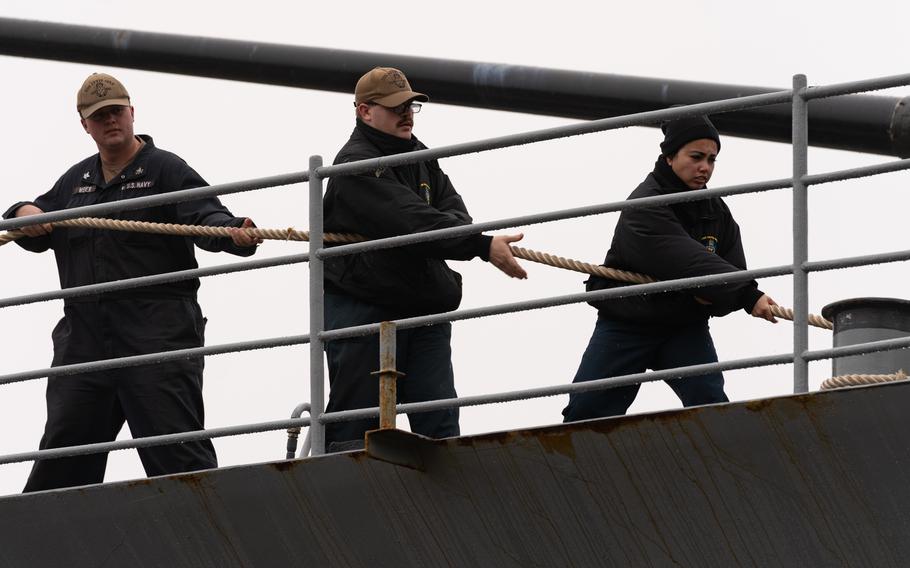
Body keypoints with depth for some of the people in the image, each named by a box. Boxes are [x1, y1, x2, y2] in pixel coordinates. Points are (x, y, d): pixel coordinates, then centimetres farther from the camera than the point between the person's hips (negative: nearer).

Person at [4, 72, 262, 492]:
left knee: (177, 451, -9)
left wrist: (235, 233, -36)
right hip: (85, 337, 6)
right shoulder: (75, 181, 22)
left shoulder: (165, 170, 2)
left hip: (156, 331, -6)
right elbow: (36, 235, 30)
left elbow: (206, 217, -13)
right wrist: (25, 213, 6)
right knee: (61, 450, 11)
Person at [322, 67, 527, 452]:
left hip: (423, 308, 8)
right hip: (362, 309, -7)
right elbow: (413, 221, -25)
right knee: (357, 422, -3)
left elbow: (454, 212, 5)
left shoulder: (421, 158, 15)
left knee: (440, 420, 1)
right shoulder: (355, 165, -14)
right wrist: (483, 246, -30)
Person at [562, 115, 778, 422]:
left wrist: (711, 297, -25)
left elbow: (736, 273, 0)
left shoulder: (717, 212, 1)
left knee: (711, 403, -18)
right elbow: (689, 264, -34)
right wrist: (748, 296, -42)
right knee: (585, 410, -3)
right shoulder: (644, 208, -21)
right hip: (626, 324, -4)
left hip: (685, 327, 4)